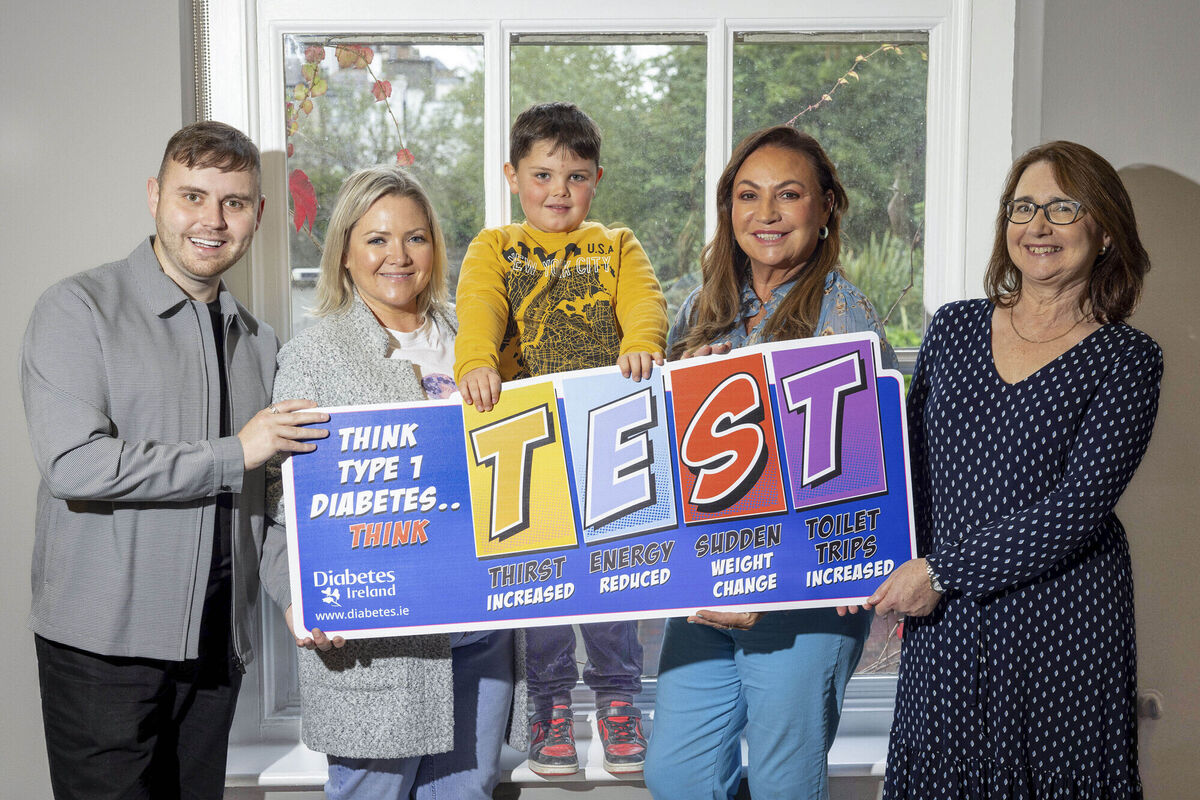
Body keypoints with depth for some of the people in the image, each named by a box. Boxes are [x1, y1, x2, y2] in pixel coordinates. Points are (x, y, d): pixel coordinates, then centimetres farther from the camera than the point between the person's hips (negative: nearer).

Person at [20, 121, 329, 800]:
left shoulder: (257, 340, 12)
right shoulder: (80, 310, -7)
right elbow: (74, 465, -21)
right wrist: (235, 453, -16)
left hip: (218, 642, 5)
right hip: (105, 644, -5)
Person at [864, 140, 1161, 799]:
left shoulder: (1126, 359, -4)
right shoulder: (954, 328, 7)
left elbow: (1078, 507, -13)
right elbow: (910, 464, 11)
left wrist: (940, 570, -15)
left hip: (1062, 622, -3)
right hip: (943, 621, 3)